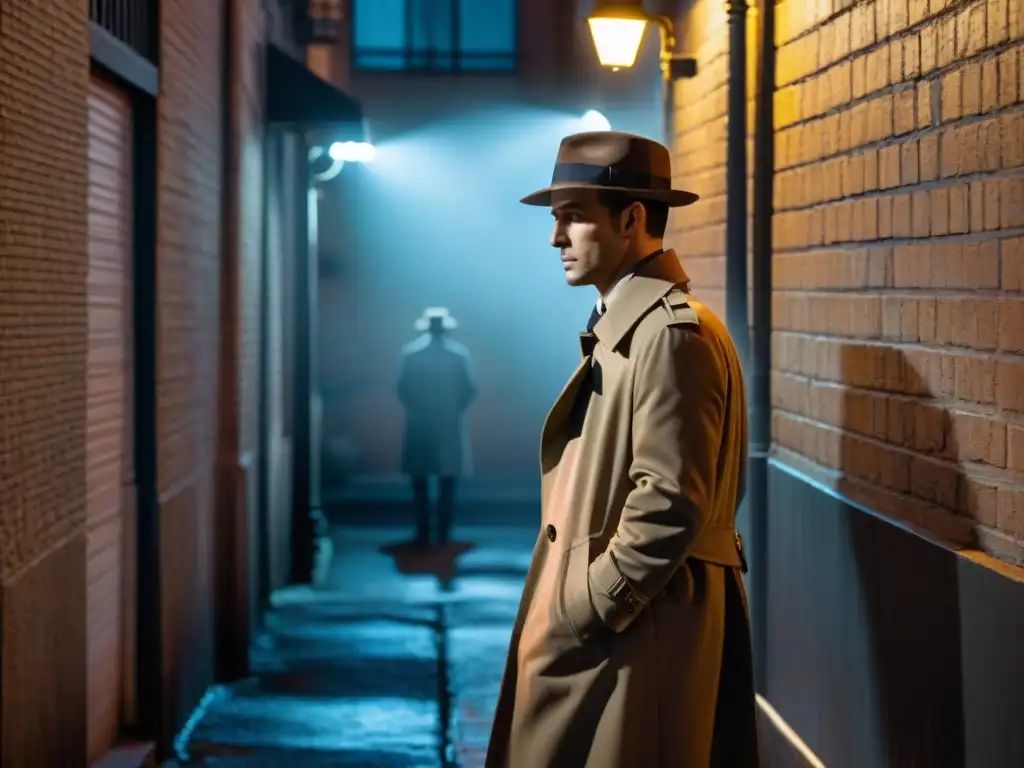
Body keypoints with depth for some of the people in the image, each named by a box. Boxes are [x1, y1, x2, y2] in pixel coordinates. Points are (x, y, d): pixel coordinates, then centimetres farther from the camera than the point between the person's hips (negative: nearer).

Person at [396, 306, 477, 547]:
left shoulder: (410, 351, -4)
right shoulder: (460, 353, -3)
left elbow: (401, 388, -5)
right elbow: (470, 389, -4)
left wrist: (415, 409, 10)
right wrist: (456, 409, 11)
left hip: (419, 424, 0)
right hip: (450, 424, 0)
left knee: (420, 483, 8)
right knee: (447, 484, 7)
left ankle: (423, 535, 3)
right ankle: (443, 534, 4)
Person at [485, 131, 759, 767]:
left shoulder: (672, 334, -16)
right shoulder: (620, 328, 15)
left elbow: (670, 506, -22)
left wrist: (580, 616, -17)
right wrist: (565, 609, 12)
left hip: (637, 635, -9)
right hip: (606, 624, 9)